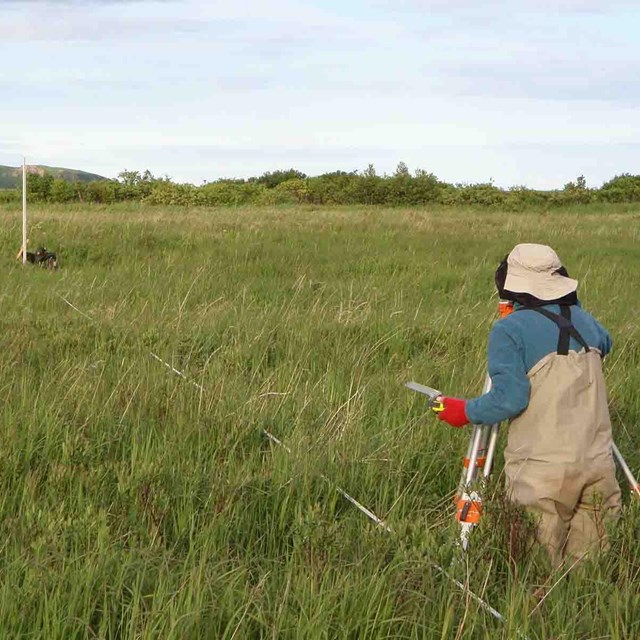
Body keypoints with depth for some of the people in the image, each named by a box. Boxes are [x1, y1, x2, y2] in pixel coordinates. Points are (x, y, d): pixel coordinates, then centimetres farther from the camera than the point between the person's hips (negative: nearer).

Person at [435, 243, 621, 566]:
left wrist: (465, 412, 0)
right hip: (598, 465, 5)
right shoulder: (583, 320, 10)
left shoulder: (509, 330, -8)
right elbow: (604, 343, 33)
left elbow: (511, 398, -15)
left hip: (543, 470, -5)